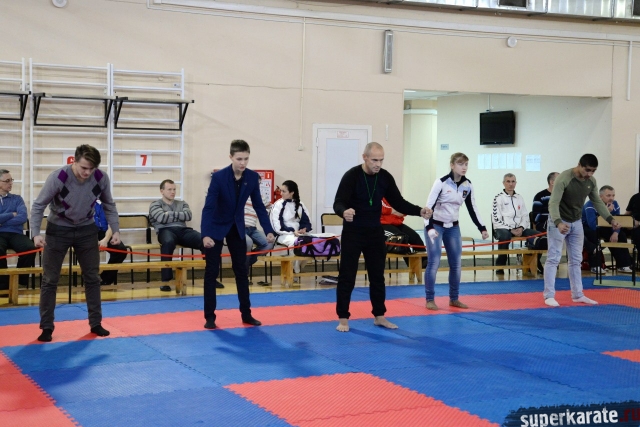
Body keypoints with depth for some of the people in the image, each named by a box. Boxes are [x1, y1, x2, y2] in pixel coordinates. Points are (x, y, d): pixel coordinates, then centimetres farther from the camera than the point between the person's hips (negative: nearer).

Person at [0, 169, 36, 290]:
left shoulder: (17, 199, 16)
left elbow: (23, 218, -2)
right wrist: (12, 215, 0)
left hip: (15, 233, 2)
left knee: (30, 248, -30)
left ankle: (20, 282, -11)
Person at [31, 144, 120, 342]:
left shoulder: (101, 178, -17)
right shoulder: (58, 177, -26)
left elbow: (109, 205, 0)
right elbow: (38, 205, -17)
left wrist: (115, 230, -7)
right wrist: (36, 233, -26)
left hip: (87, 230, 3)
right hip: (58, 229, -3)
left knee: (92, 278, 7)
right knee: (50, 280, -1)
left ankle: (96, 323, 19)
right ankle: (46, 327, 9)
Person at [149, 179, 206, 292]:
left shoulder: (182, 203, 27)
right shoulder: (155, 205, 16)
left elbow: (188, 216, 5)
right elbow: (162, 218, -5)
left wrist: (170, 214, 1)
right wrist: (179, 216, 6)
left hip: (183, 230, 4)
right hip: (166, 230, -4)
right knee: (168, 242, -43)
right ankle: (166, 282, -41)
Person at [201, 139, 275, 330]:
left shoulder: (253, 177, -11)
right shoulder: (218, 177, -24)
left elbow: (258, 205, -2)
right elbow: (208, 207, -26)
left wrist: (268, 230, -9)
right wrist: (205, 235, -37)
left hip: (237, 227, 4)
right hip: (216, 227, -4)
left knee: (241, 271, 8)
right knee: (211, 272, 0)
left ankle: (246, 314, 16)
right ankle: (210, 316, 6)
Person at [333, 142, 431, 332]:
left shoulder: (385, 177, -1)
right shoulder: (352, 176, -16)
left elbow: (398, 202, 3)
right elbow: (338, 203, -22)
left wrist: (418, 211, -13)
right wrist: (344, 212, -46)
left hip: (375, 232, 5)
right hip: (353, 232, -5)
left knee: (378, 275, 10)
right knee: (347, 276, -3)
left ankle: (379, 316, 21)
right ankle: (343, 319, 6)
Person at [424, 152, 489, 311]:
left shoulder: (467, 185, -1)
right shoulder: (441, 182, -17)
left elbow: (472, 208, 8)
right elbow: (429, 205, -20)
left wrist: (482, 228, 3)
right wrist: (429, 227, -31)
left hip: (453, 227, 6)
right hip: (435, 226, -6)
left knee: (456, 263, 7)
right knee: (434, 263, -8)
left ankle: (454, 298, 20)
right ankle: (430, 299, 2)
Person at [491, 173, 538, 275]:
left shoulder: (519, 198, 19)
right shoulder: (498, 198, 3)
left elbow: (525, 216, 16)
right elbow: (496, 219, -4)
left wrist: (521, 228, -6)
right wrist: (511, 230, -13)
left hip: (519, 229, 5)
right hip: (502, 228, -5)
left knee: (535, 234, -23)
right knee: (504, 236, -40)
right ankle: (500, 266, -27)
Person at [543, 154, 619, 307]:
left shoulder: (591, 181, -5)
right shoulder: (563, 178, -26)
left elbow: (597, 202, 8)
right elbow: (553, 203, -31)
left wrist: (610, 219, -4)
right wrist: (558, 222, -47)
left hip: (577, 222, 7)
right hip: (559, 222, -7)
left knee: (576, 260, 11)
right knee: (553, 258, -6)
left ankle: (577, 294, 18)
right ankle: (549, 295, -3)